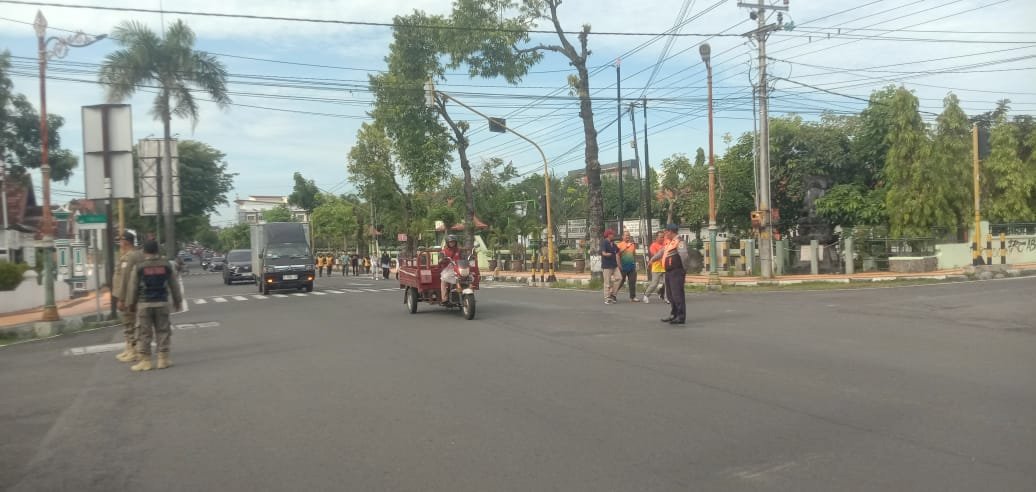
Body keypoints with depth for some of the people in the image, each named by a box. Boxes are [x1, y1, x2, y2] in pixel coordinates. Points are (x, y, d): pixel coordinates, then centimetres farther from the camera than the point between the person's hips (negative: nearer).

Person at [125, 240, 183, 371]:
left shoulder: (138, 267, -5)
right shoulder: (167, 265, 2)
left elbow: (133, 287, -2)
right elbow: (174, 285, 8)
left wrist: (131, 303, 10)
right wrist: (177, 301, 18)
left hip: (144, 303, -2)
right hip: (162, 303, 2)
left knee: (144, 333, 3)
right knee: (163, 331, 8)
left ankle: (145, 360, 3)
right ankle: (163, 359, 8)